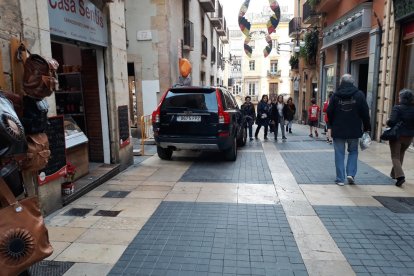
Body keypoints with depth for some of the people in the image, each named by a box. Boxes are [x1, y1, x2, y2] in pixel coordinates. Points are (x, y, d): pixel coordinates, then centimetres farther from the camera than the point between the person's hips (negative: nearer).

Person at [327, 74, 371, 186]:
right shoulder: (359, 95, -2)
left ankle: (340, 179, 8)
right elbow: (365, 113, -2)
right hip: (354, 130, 1)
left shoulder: (335, 95, -3)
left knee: (339, 153, 6)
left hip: (338, 130, 0)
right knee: (353, 151, 18)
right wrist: (366, 127, 8)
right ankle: (351, 173, 7)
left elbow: (329, 112, -1)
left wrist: (332, 125, 13)